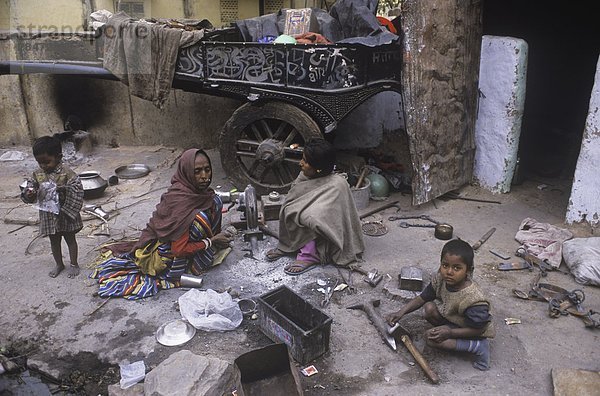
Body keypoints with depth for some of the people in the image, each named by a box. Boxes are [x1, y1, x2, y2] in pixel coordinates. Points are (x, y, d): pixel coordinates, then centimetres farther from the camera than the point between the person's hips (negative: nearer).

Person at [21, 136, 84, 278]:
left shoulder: (66, 173, -19)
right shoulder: (37, 174, -2)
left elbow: (76, 189, -20)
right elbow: (30, 186, 5)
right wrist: (28, 194, -17)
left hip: (65, 214, -5)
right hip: (48, 215, 5)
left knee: (70, 239, 12)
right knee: (54, 241, 18)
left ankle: (74, 264, 27)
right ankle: (59, 264, 36)